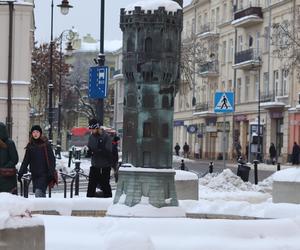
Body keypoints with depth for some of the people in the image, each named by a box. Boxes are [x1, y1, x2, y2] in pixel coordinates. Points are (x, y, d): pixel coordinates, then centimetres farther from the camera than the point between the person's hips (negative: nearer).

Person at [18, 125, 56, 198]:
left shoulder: (46, 144, -2)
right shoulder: (30, 146, 10)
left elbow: (51, 159, -4)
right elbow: (26, 160, 14)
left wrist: (51, 173, -12)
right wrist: (20, 173, 7)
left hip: (44, 173, -5)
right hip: (34, 174, 5)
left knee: (39, 192, -19)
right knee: (41, 194, 6)